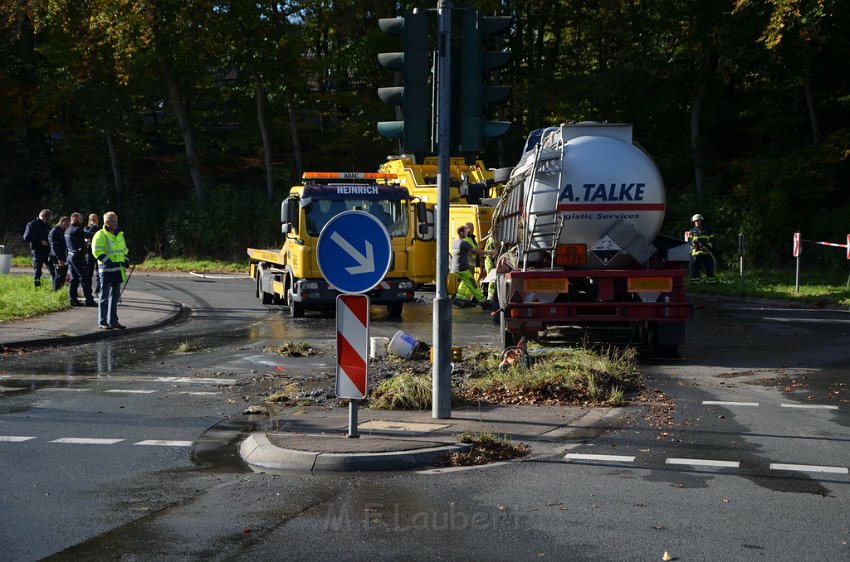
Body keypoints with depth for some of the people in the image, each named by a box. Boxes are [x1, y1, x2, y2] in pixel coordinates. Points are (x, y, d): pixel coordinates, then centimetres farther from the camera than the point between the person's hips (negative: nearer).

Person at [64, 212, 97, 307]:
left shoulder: (67, 230, 14)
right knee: (85, 278, -6)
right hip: (78, 257, -9)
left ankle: (73, 299, 9)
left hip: (70, 256, 9)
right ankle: (89, 300, -6)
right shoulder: (77, 230, -15)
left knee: (74, 279, 11)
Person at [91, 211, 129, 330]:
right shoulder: (100, 235, -9)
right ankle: (102, 321, 0)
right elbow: (97, 251, -17)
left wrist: (126, 260, 10)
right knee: (104, 296, -4)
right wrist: (108, 262, -23)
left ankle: (113, 320, 19)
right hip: (106, 270, -8)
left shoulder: (120, 234, 15)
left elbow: (124, 250, 26)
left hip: (118, 270, 8)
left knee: (115, 296, 12)